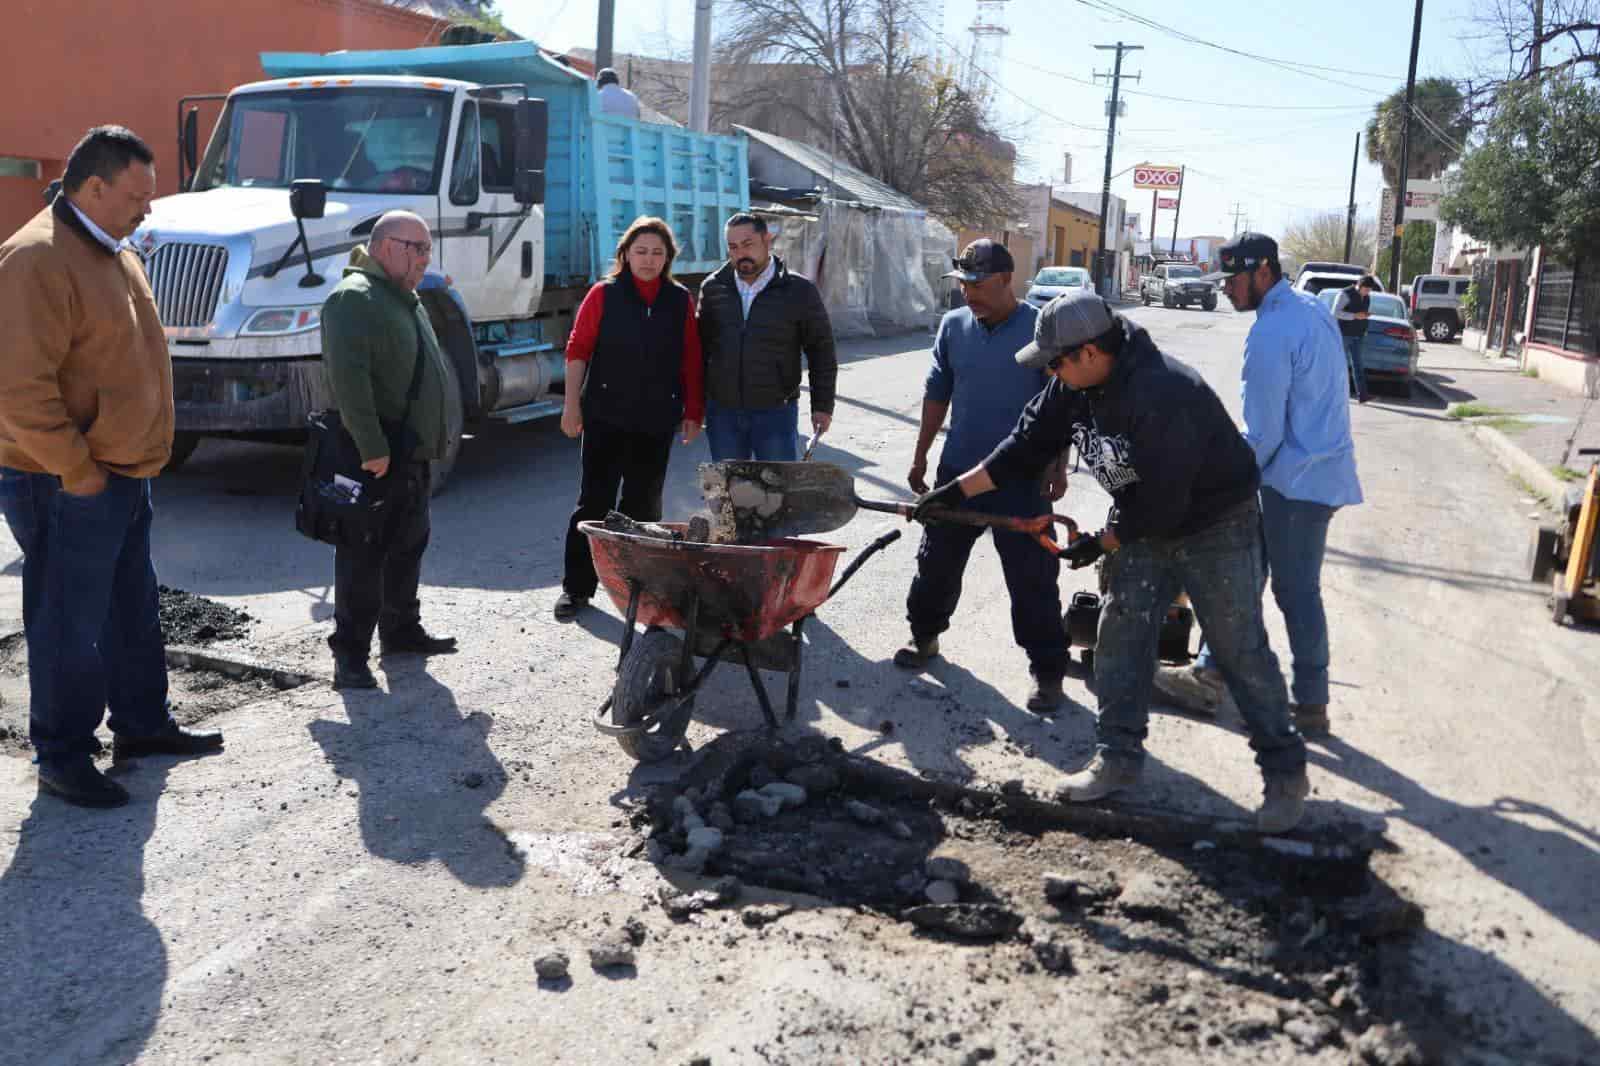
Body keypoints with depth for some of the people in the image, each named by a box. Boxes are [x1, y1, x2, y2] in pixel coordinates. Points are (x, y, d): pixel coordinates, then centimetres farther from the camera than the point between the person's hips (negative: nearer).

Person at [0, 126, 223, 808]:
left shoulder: (115, 252, 13)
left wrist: (135, 459, 17)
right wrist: (78, 472, -20)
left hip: (125, 476, 10)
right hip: (69, 490, -10)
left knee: (134, 611, 20)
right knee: (69, 628, 1)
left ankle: (141, 724, 35)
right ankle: (62, 760, 14)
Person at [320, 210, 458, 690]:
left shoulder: (405, 299, 19)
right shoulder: (355, 297, -14)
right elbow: (348, 376, -25)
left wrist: (437, 436, 22)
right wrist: (372, 447, -27)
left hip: (413, 452, 10)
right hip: (378, 456, -10)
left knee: (409, 542, 18)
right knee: (365, 552, -6)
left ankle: (401, 629, 31)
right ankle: (350, 651, 0)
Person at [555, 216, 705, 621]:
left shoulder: (681, 301, 6)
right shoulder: (604, 295, -1)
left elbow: (691, 362, 8)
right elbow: (578, 350, -1)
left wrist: (693, 412, 6)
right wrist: (571, 405, -5)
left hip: (656, 421, 2)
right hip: (606, 416, -2)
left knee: (644, 504, 10)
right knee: (594, 500, -1)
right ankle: (577, 586, 7)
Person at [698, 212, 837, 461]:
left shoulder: (799, 291, -3)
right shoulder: (712, 288, 5)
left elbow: (821, 350, 1)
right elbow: (700, 346, 12)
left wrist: (822, 406, -3)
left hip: (776, 412, -3)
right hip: (722, 412, 3)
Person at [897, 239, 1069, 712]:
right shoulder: (953, 326, 3)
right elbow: (936, 394, 11)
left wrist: (1057, 465, -11)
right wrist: (920, 457, 12)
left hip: (1022, 480, -4)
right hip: (958, 472, 4)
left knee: (1033, 580, 0)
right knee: (937, 563, 16)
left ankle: (1048, 671, 11)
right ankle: (924, 636, 38)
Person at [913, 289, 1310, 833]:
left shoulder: (1164, 396, -35)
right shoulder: (1076, 386, -9)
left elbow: (1162, 502, -31)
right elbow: (1028, 444, 1)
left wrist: (1101, 543, -17)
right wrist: (956, 491, -2)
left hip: (1216, 528, -8)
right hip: (1143, 523, 8)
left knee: (1242, 651, -2)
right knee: (1119, 639, 7)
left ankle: (1286, 773, 11)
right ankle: (1119, 757, 19)